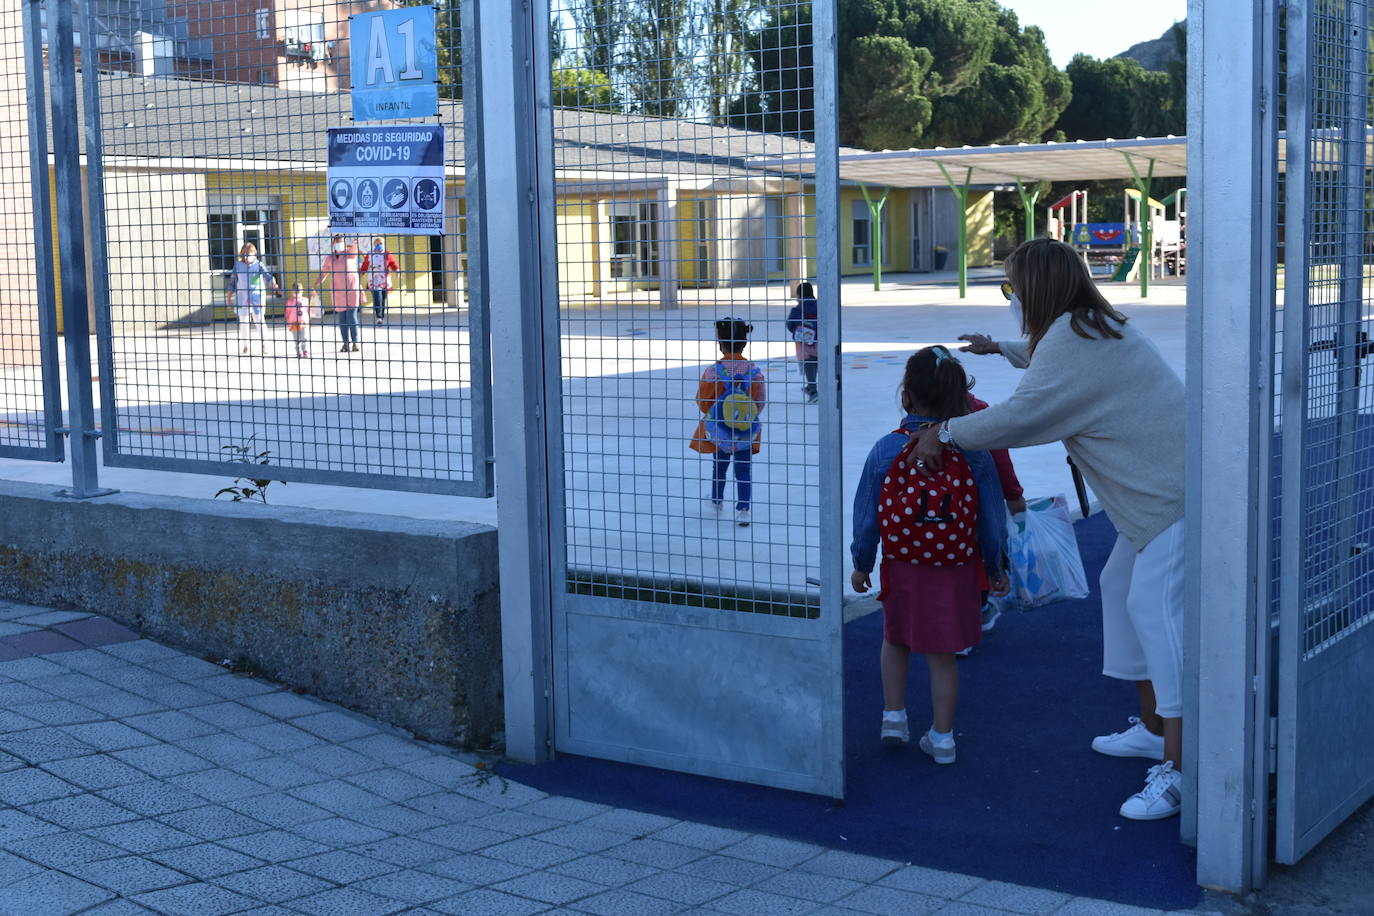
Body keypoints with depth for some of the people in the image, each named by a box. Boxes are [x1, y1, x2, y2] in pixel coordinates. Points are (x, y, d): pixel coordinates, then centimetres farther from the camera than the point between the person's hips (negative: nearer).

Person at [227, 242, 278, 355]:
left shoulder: (258, 264, -3)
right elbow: (232, 281, 10)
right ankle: (244, 346, 19)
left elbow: (268, 275, -16)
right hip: (242, 296, 3)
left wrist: (274, 285, -34)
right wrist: (229, 297, 10)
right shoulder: (238, 265, 4)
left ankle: (263, 345, -8)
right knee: (243, 320, 6)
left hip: (257, 295, -3)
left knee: (258, 318, -12)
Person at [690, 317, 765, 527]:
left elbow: (702, 401, -6)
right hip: (747, 431, 0)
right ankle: (743, 509, -1)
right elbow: (760, 403, 0)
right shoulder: (754, 372, -9)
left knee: (719, 465, 20)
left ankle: (716, 503, 35)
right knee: (744, 469, 7)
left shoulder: (713, 372, -15)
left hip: (718, 429, 0)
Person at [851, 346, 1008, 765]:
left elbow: (866, 514, -3)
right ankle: (941, 737, 18)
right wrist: (995, 568, 12)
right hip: (956, 572, 0)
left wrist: (861, 563, 11)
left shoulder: (886, 450, -11)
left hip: (903, 570, 0)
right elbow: (992, 514, -2)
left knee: (895, 640, 25)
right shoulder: (974, 451, -10)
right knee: (942, 655, 11)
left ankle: (894, 717, 25)